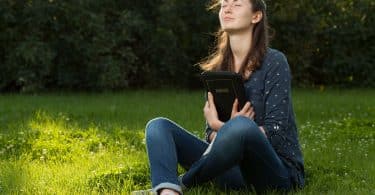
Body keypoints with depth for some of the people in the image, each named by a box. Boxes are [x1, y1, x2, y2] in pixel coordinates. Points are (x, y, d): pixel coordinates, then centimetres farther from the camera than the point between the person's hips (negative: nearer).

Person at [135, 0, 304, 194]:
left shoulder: (274, 62, -5)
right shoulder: (217, 67, 11)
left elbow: (275, 133, -11)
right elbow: (212, 133, 9)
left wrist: (222, 127, -19)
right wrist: (228, 130, -15)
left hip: (278, 172, -5)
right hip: (233, 167, 6)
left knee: (241, 127, -38)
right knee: (158, 126, -9)